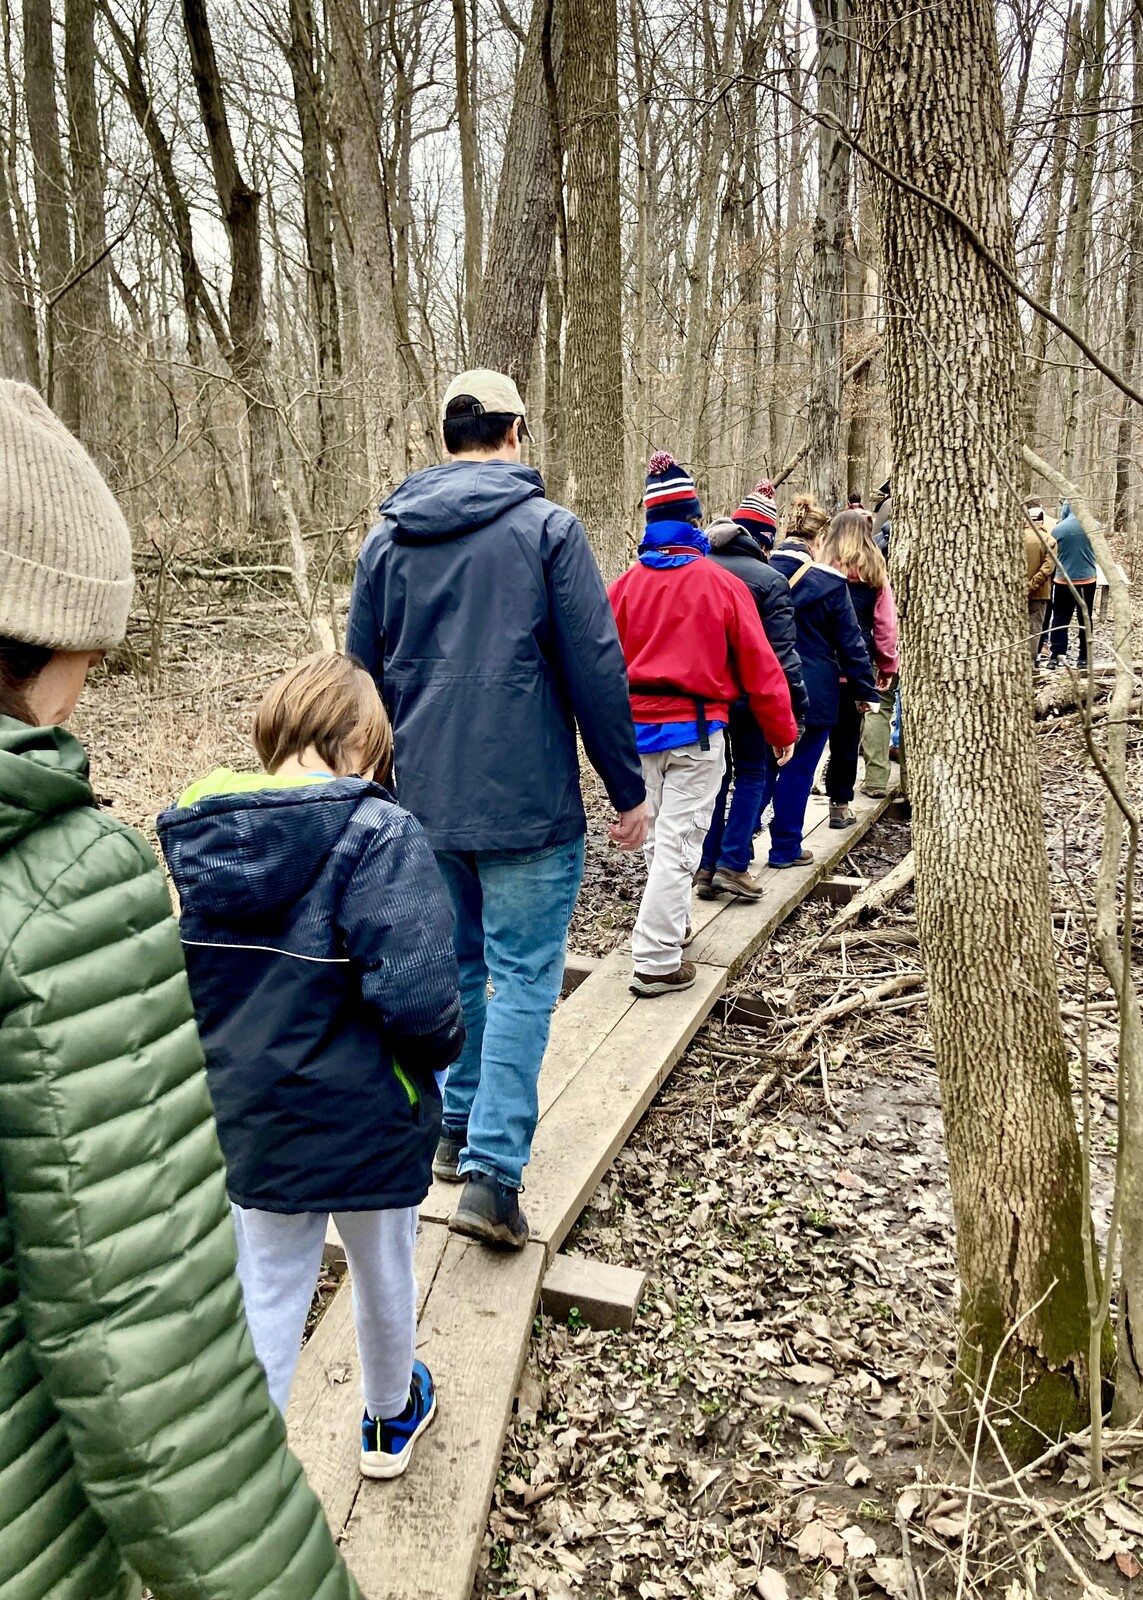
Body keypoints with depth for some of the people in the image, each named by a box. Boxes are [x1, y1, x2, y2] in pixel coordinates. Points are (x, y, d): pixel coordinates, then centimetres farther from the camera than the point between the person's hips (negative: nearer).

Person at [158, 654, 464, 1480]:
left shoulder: (191, 833, -5)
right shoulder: (377, 833, -24)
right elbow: (416, 999, -32)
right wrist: (447, 1045, -10)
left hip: (247, 1122, 4)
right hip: (367, 1123, -3)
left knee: (266, 1301, 19)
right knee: (384, 1275, 24)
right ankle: (392, 1419, 50)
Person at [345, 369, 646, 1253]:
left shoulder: (387, 536, 9)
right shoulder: (547, 527, -6)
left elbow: (362, 672, 13)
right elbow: (595, 667, -9)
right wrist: (628, 789, -2)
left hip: (423, 798, 5)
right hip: (526, 800, -5)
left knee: (455, 963, 20)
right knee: (523, 976, 1)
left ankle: (458, 1129, 32)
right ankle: (492, 1168, -2)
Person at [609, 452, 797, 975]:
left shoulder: (624, 585, -1)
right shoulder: (722, 584, -9)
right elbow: (759, 666, -6)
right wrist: (782, 731, 5)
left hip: (638, 727, 4)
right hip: (696, 729, -4)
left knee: (658, 837, 19)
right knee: (679, 843, 0)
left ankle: (670, 926, 36)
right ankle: (657, 961, 2)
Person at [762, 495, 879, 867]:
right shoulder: (829, 582, -11)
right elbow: (850, 642, -5)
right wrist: (866, 690, 3)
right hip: (812, 693, -4)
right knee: (798, 770, 7)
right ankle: (786, 847, 15)